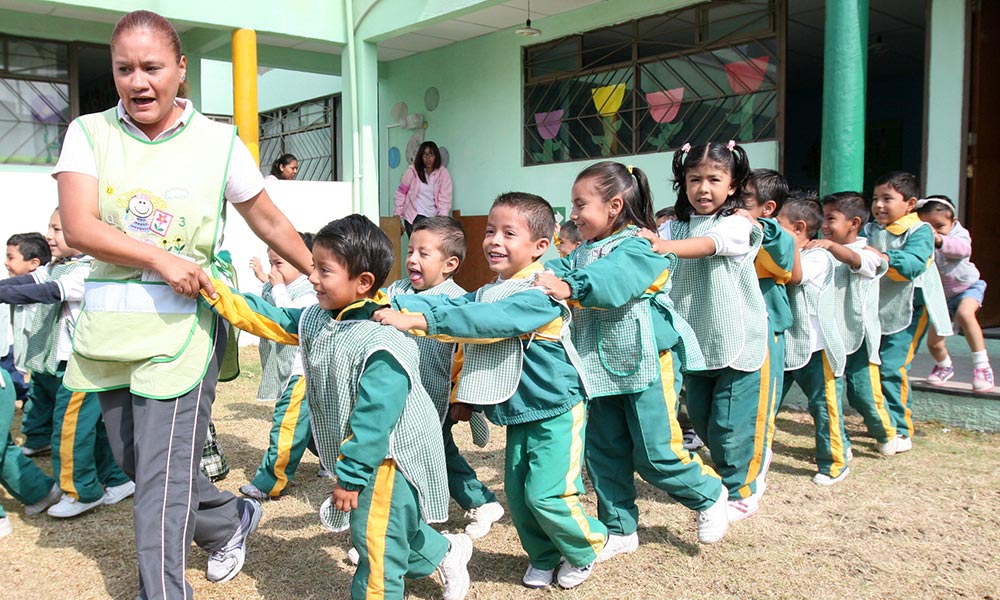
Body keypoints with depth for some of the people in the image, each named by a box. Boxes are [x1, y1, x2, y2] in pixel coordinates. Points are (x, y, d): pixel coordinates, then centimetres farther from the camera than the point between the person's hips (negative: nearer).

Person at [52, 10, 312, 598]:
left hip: (184, 323, -4)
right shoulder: (89, 133, 3)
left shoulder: (219, 142, -1)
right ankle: (233, 518, 39)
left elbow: (271, 224, 7)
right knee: (135, 460, 16)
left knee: (162, 473, -6)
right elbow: (79, 225, -9)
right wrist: (162, 260, -18)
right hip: (109, 323, 4)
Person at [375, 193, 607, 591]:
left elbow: (488, 320, -36)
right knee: (517, 492, 10)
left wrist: (417, 320, -41)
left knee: (545, 493, -7)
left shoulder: (540, 294, -22)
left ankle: (587, 548, 21)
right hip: (519, 413, 8)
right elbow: (449, 304, -3)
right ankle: (544, 557, 32)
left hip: (557, 411, -8)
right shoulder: (489, 292, 8)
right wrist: (391, 305, -17)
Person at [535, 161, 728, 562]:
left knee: (655, 453, -1)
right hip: (600, 368, 8)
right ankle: (619, 529, 26)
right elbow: (558, 272, -3)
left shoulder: (642, 246, -14)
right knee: (604, 451, 11)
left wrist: (570, 287, -47)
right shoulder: (583, 255, 12)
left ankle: (709, 495, 27)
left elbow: (615, 278, -32)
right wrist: (539, 278, -25)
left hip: (646, 364, -7)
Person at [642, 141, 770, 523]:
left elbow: (707, 245, -32)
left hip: (738, 343, -5)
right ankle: (738, 475, 43)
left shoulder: (737, 224, -12)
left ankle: (740, 493, 24)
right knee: (702, 422, 18)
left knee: (730, 425, 2)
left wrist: (663, 245, -50)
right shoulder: (676, 226, 2)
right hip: (695, 343, 5)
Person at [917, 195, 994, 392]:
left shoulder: (958, 234, -19)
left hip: (967, 287, -3)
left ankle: (981, 365, -27)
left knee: (964, 314, -37)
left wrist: (939, 241, -60)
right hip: (939, 295, 3)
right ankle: (944, 366, 41)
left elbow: (962, 248, -40)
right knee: (933, 343, 4)